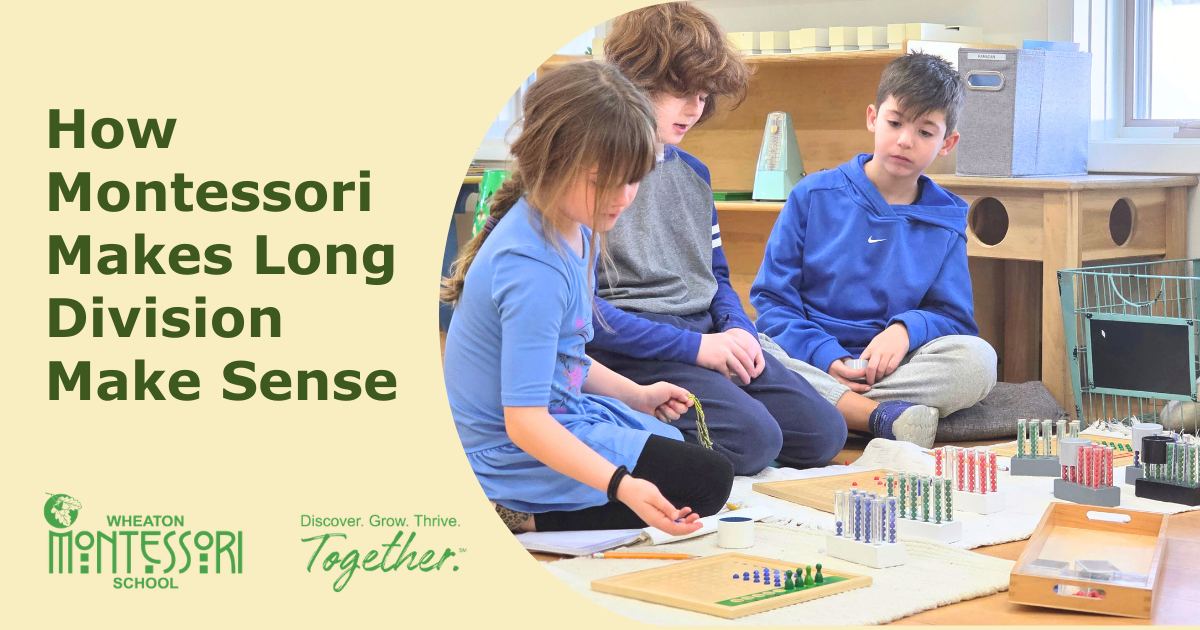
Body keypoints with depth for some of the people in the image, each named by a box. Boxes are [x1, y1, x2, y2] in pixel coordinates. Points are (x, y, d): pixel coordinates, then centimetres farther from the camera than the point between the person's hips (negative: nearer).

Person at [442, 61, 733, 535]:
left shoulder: (575, 229, 1)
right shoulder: (535, 271, -29)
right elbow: (523, 421, -32)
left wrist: (635, 395, 18)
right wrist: (621, 485, -41)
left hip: (562, 413, 10)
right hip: (520, 454, -10)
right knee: (708, 481, -7)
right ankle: (529, 519, -8)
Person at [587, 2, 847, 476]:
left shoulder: (693, 173, 17)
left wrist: (738, 330, 2)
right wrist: (694, 346, -17)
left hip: (707, 335, 8)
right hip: (632, 345, -8)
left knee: (824, 432, -5)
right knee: (752, 437, -28)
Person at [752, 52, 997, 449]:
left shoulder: (946, 222, 12)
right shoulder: (814, 196, 7)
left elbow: (953, 317, 10)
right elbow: (773, 298, 2)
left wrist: (907, 328, -14)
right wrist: (826, 358, -15)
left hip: (889, 367, 2)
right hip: (809, 362, -1)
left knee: (977, 360, -27)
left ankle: (823, 404, -29)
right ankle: (882, 415, -34)